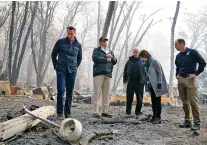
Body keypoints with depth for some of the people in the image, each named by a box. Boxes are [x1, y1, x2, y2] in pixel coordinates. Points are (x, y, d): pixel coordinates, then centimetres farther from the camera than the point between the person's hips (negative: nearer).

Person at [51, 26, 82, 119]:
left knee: (70, 92, 4)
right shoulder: (60, 42, 1)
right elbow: (54, 54, 11)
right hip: (61, 70, -2)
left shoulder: (78, 45, 6)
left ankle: (67, 113, 12)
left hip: (72, 71, 2)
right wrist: (56, 66, 10)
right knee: (60, 90, -12)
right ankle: (59, 112, -1)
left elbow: (79, 58, 22)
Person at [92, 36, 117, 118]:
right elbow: (95, 58, -9)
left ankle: (105, 111, 11)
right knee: (97, 93, -9)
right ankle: (96, 112, -8)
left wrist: (112, 57, -1)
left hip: (108, 74, 6)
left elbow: (115, 62, 21)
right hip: (98, 73, -5)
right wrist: (106, 59, -4)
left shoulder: (110, 52, 26)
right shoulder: (96, 50, 9)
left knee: (106, 93, 5)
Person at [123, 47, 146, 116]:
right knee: (129, 97, 3)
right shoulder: (130, 61, 8)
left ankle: (138, 111, 14)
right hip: (131, 82, 1)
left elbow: (144, 71, 3)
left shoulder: (142, 61, 3)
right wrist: (125, 79, 7)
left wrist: (144, 79, -3)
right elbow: (125, 71, 12)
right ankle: (128, 110, 11)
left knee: (139, 98, 4)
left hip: (139, 82, -1)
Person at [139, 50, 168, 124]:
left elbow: (159, 73, -15)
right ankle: (154, 116, 21)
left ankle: (158, 117, 4)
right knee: (153, 101, 11)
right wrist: (147, 84, 13)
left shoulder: (154, 61, -12)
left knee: (157, 101, -2)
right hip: (151, 85, 7)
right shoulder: (146, 63, 11)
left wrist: (159, 84, -19)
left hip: (156, 85, -7)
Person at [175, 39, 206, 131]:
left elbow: (202, 63, -8)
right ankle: (187, 121, 17)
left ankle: (197, 123, -3)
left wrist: (196, 74, -11)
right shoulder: (178, 56, 14)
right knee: (185, 102, 9)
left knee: (193, 102, -8)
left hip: (189, 79, -6)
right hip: (180, 80, 7)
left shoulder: (192, 52, -5)